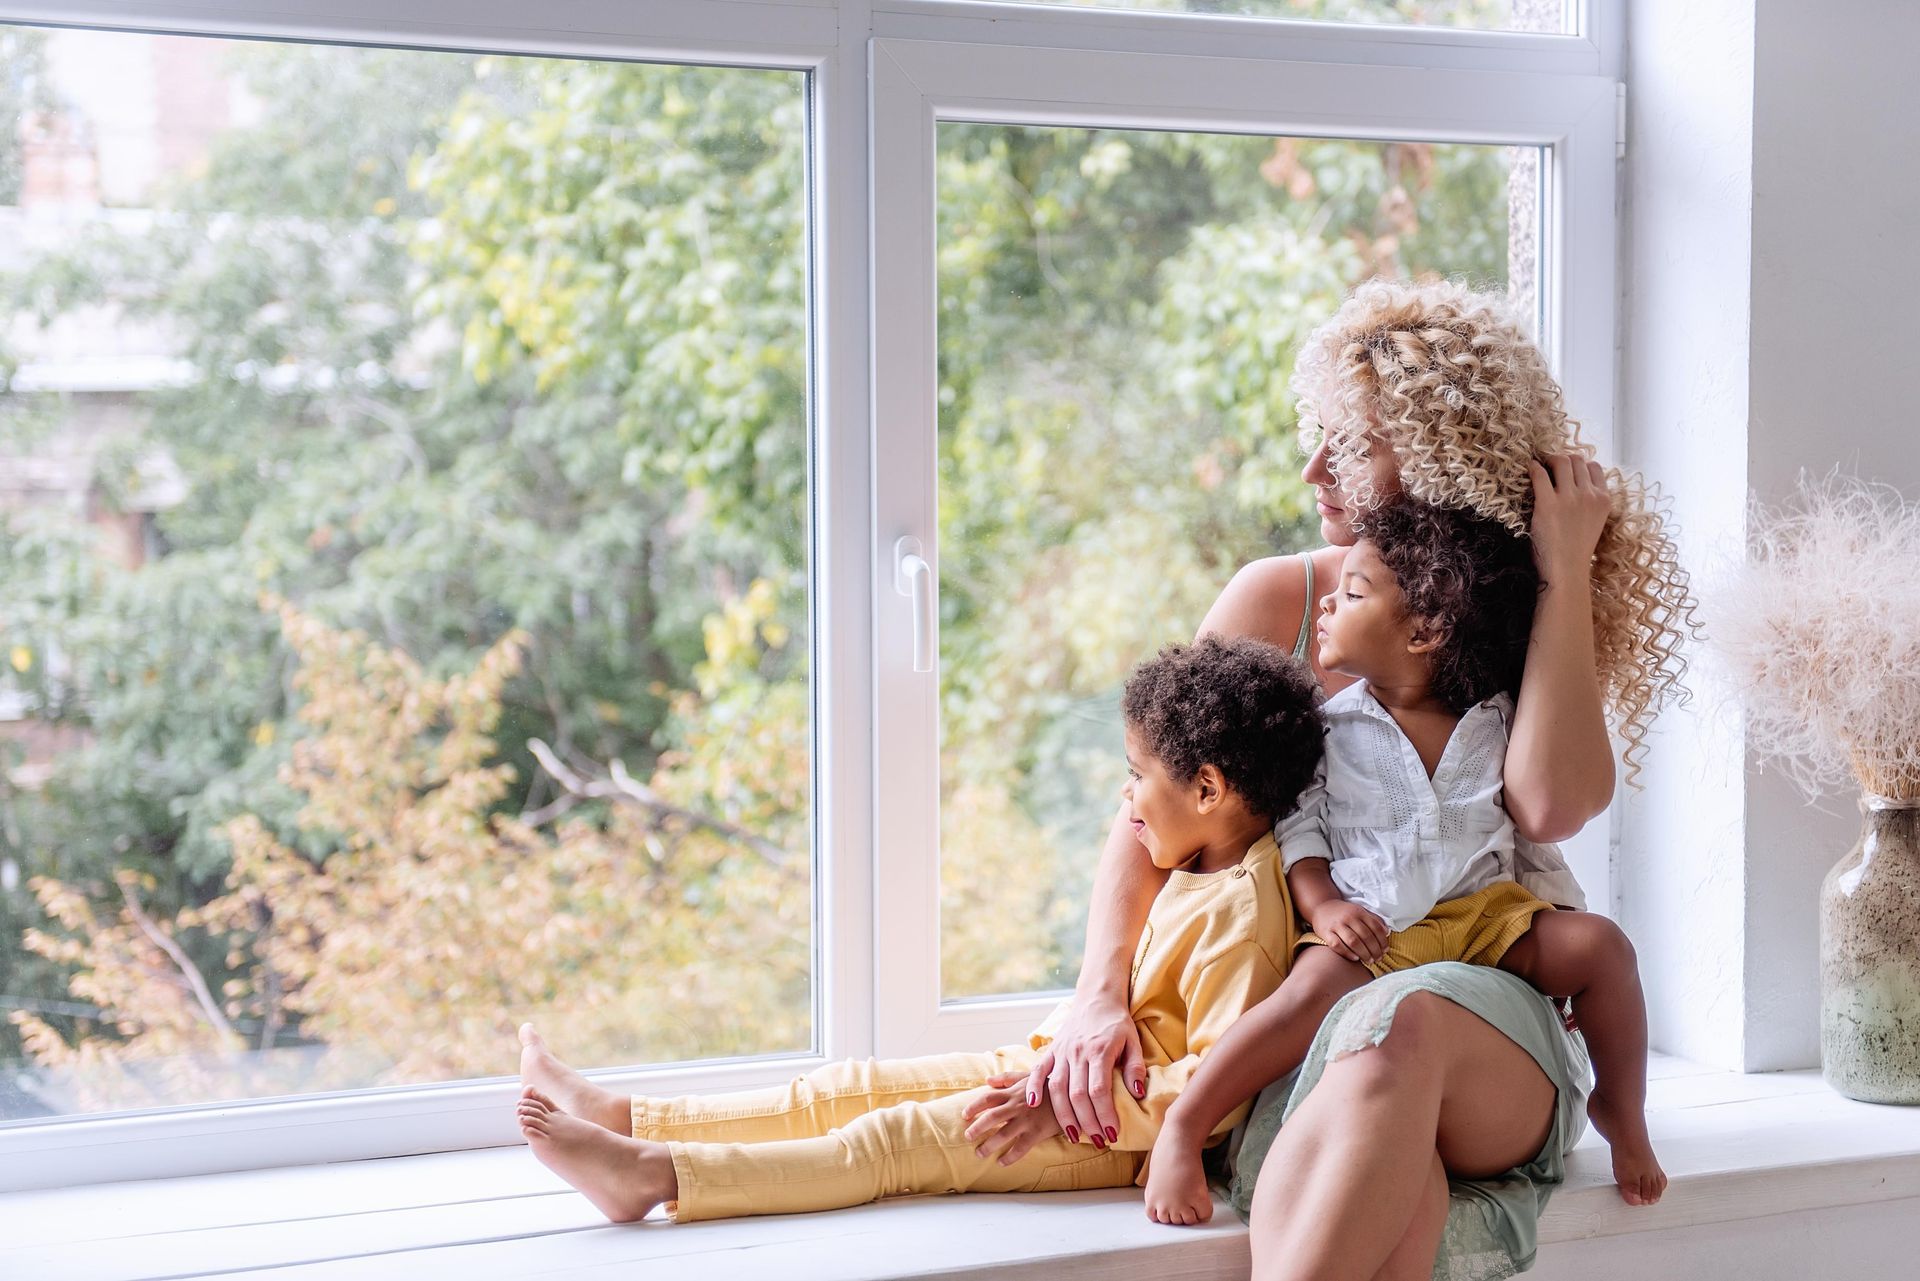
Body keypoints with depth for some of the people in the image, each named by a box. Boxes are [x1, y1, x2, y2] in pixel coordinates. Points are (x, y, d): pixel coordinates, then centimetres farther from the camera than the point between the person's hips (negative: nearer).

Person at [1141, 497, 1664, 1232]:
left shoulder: (1495, 722, 8)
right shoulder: (1327, 726, 3)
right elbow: (1296, 828, -2)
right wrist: (1323, 905, -16)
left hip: (1487, 913, 3)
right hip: (1370, 930, -3)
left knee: (1597, 944, -20)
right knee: (1321, 985, -35)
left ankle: (1623, 1112, 4)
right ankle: (1181, 1127, -27)